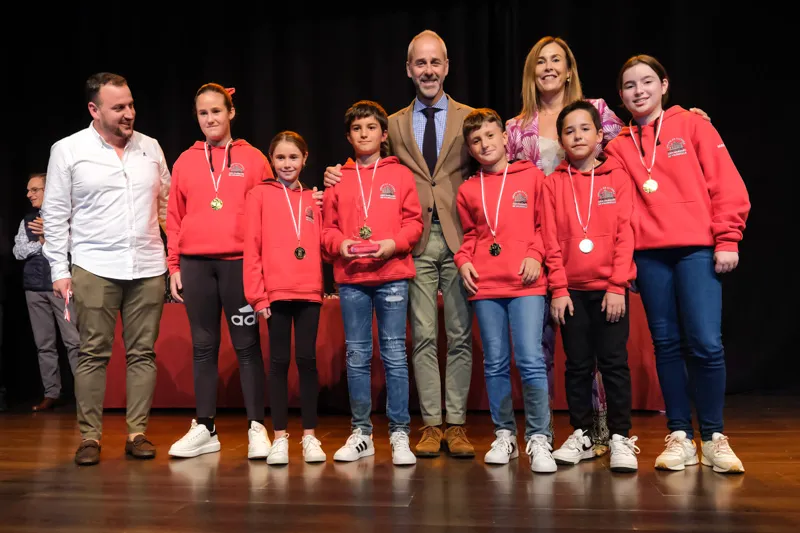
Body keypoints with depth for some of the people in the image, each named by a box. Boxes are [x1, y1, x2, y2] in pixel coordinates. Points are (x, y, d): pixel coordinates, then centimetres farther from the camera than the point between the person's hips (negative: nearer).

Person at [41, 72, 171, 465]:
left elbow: (166, 203, 16)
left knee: (142, 352, 4)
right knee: (93, 354, 0)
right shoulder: (67, 150, 2)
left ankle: (137, 433, 12)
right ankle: (90, 437, 9)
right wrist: (59, 269, -3)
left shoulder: (150, 148, 10)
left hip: (148, 268, 3)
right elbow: (55, 214, 2)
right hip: (94, 269, -2)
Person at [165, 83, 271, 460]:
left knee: (247, 345, 1)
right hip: (195, 263, 3)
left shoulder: (252, 159, 5)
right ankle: (204, 428, 15)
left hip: (239, 262, -2)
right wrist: (174, 266, 6)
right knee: (203, 346, 8)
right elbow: (175, 218, 11)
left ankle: (256, 427, 7)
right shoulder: (185, 162, 11)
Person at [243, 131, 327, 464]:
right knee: (279, 361, 3)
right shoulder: (260, 195, 4)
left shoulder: (312, 199, 13)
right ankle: (280, 438, 12)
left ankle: (310, 436, 14)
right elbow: (251, 248, -2)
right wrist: (257, 295, -8)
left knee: (307, 360, 5)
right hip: (276, 293, -2)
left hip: (309, 292, 2)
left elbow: (320, 245, 13)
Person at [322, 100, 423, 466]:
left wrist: (393, 244, -13)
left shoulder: (400, 174, 6)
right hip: (350, 278, 2)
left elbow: (414, 221, 2)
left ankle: (399, 434, 7)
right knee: (356, 356, 7)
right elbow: (327, 227, 9)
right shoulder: (339, 178, 11)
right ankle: (361, 433, 18)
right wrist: (340, 244, -10)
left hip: (392, 275, -2)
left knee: (394, 355, -1)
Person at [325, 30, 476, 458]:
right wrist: (340, 178, -4)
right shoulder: (394, 124, 13)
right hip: (416, 241, 1)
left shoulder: (469, 118, 8)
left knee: (460, 336, 3)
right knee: (423, 337, 3)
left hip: (459, 238, -1)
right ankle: (431, 425, 12)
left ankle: (456, 425, 11)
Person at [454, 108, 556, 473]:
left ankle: (538, 439, 2)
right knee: (495, 363, 8)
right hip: (485, 286, 3)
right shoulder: (468, 190, 12)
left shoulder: (532, 177, 5)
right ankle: (504, 436, 20)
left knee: (531, 361, -9)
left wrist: (535, 254, -9)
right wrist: (463, 260, 3)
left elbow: (545, 224, 6)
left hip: (525, 283, -3)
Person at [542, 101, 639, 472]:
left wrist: (617, 286, -9)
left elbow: (624, 235, -2)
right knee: (577, 364, 8)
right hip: (571, 289, 1)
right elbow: (551, 240, 1)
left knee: (614, 362, 0)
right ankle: (581, 436, 18)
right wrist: (558, 288, -5)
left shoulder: (617, 177, 3)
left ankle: (621, 438, 9)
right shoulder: (553, 182, 5)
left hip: (609, 288, -1)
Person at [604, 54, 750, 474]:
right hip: (648, 255, 3)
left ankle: (713, 438, 7)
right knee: (666, 343, 6)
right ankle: (679, 435, 15)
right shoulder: (618, 145, 12)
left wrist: (727, 240, -5)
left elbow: (727, 185, 1)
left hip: (697, 248, -2)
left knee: (705, 342, -9)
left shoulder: (692, 126, 6)